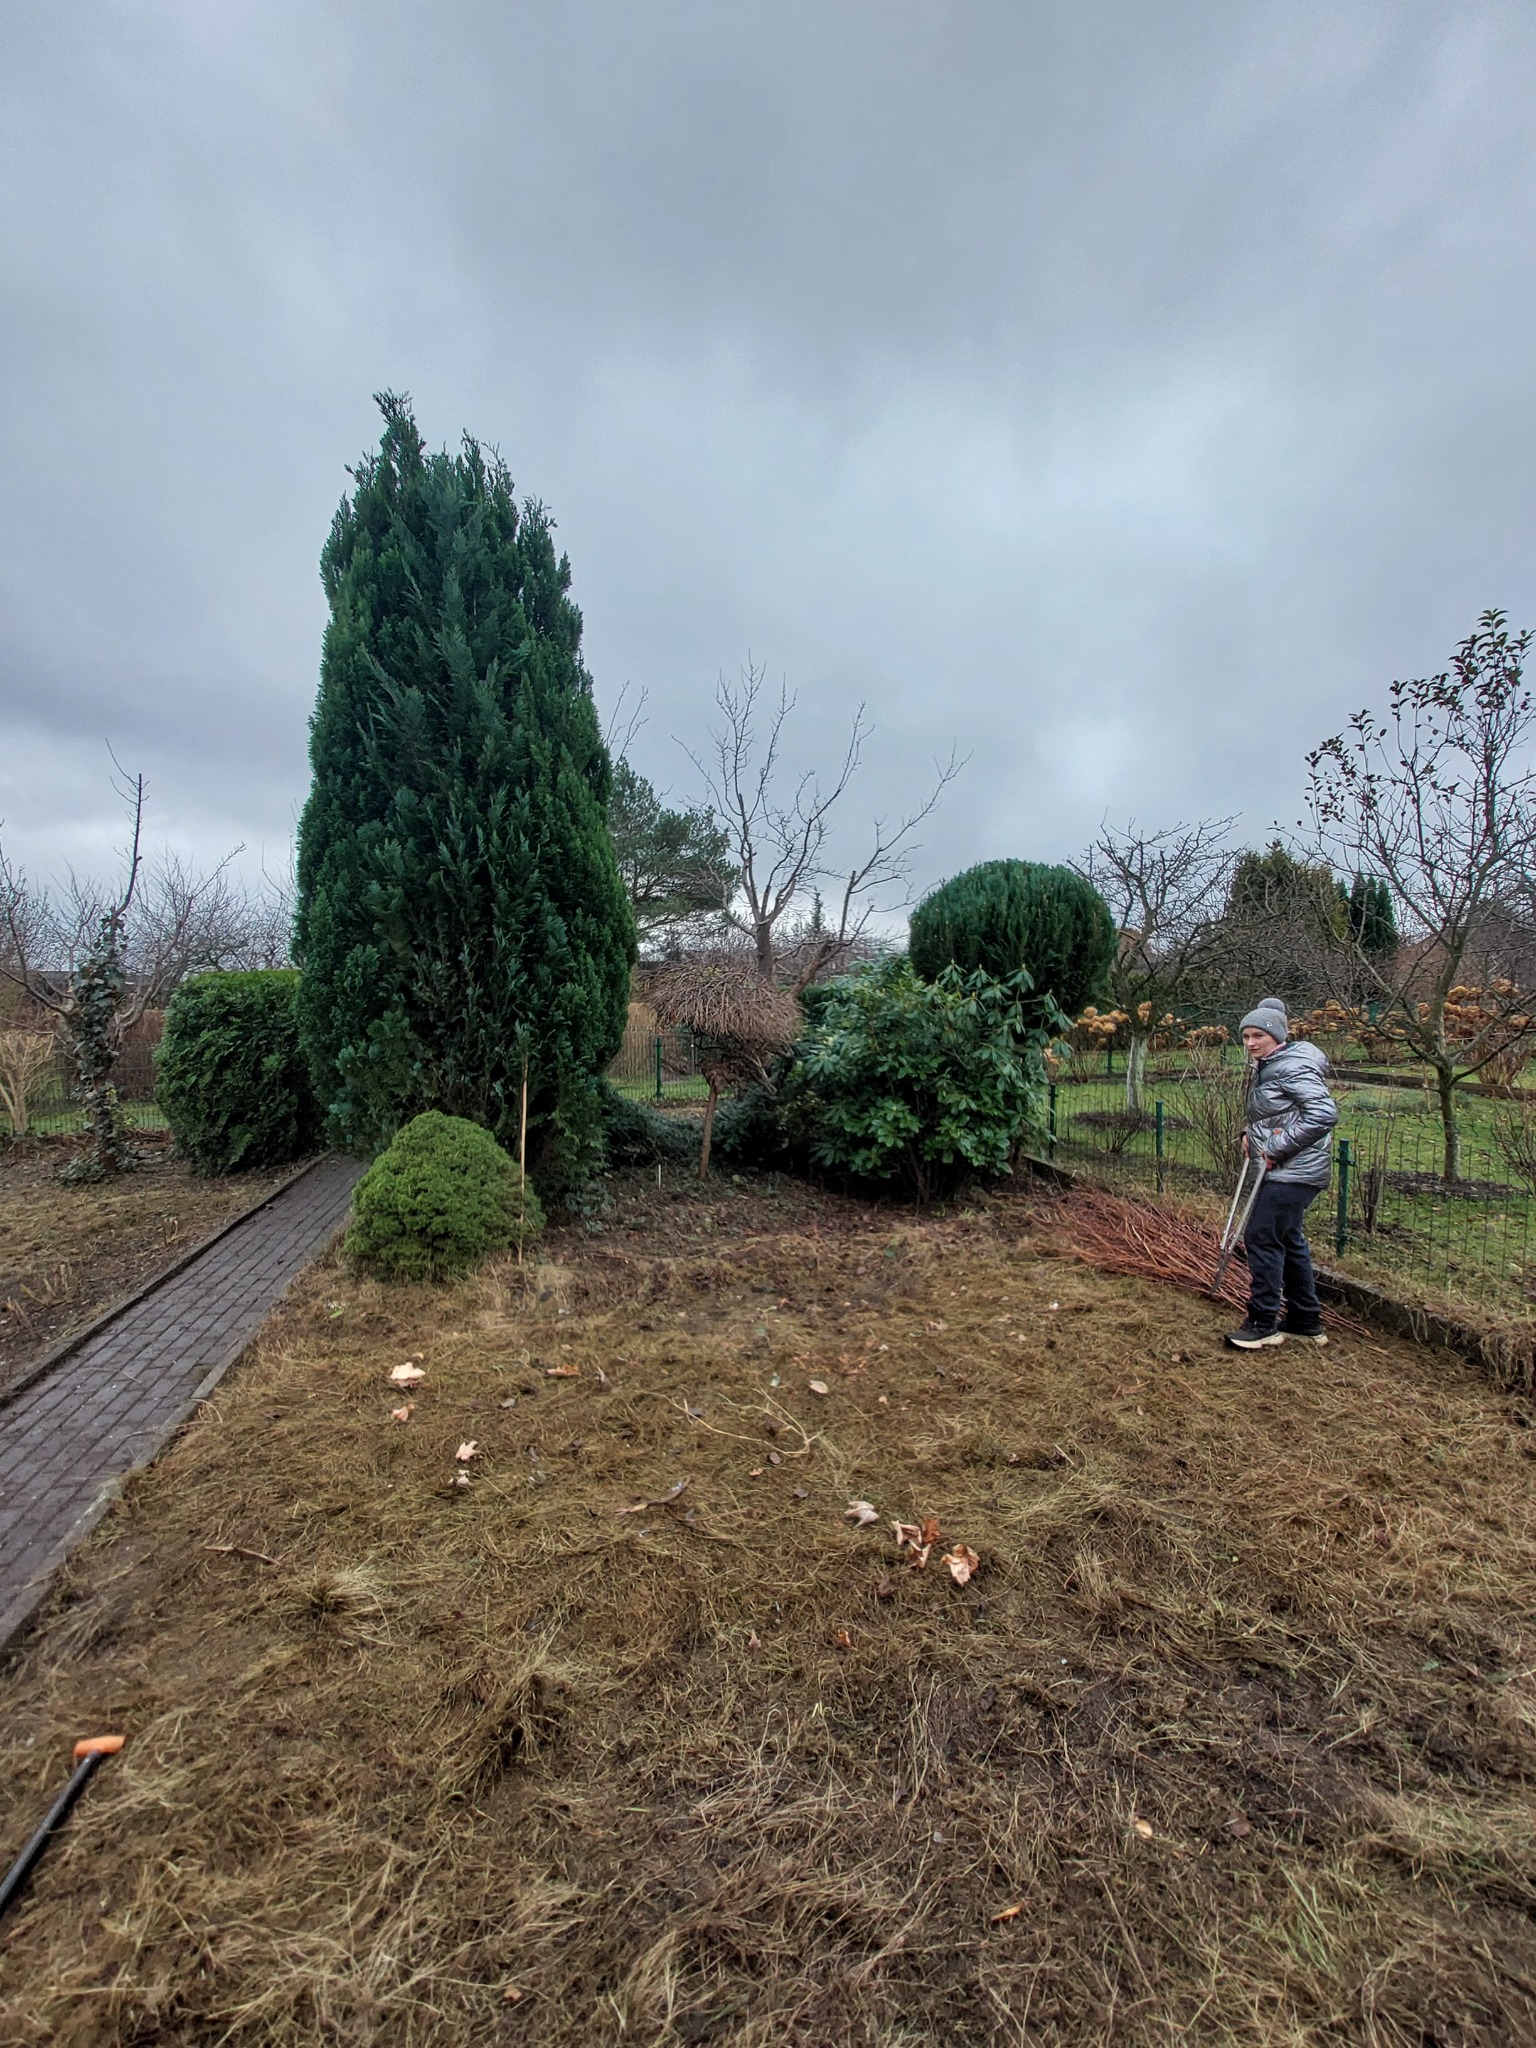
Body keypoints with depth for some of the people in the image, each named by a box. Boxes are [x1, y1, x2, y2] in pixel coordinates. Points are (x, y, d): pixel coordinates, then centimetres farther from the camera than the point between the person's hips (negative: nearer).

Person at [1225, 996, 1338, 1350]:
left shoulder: (1292, 1067, -18)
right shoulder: (1267, 1068, 13)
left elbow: (1324, 1113, -26)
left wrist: (1276, 1147, -22)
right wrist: (1250, 1133, 7)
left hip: (1295, 1172, -11)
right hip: (1284, 1171, 11)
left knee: (1262, 1237, -7)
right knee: (1289, 1241, 17)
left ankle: (1264, 1323, 5)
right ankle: (1306, 1323, 29)